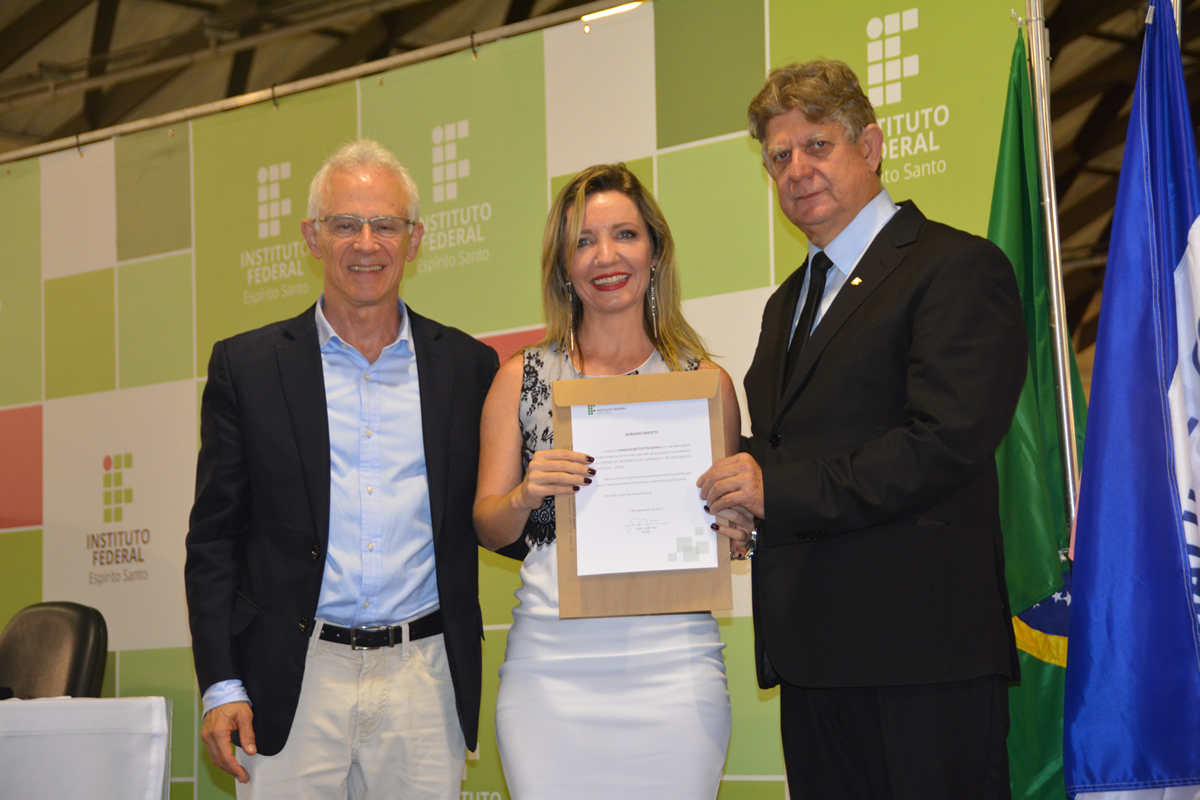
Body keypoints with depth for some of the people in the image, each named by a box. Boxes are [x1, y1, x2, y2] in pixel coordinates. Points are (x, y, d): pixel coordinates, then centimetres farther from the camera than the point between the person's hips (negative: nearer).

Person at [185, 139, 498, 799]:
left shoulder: (468, 366, 8)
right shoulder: (246, 366, 5)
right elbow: (214, 539, 4)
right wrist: (221, 686, -3)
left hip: (425, 680, 1)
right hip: (295, 682, -1)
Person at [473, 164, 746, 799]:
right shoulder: (521, 379, 7)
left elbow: (731, 519, 14)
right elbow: (487, 527, 8)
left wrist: (735, 524, -8)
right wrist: (525, 496, -13)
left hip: (672, 661, 0)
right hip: (548, 667, 0)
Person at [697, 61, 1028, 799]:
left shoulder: (959, 268, -6)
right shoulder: (790, 302, 23)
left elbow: (950, 440, -18)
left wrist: (782, 491, -17)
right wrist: (736, 494, 3)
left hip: (921, 649, -8)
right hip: (814, 652, 8)